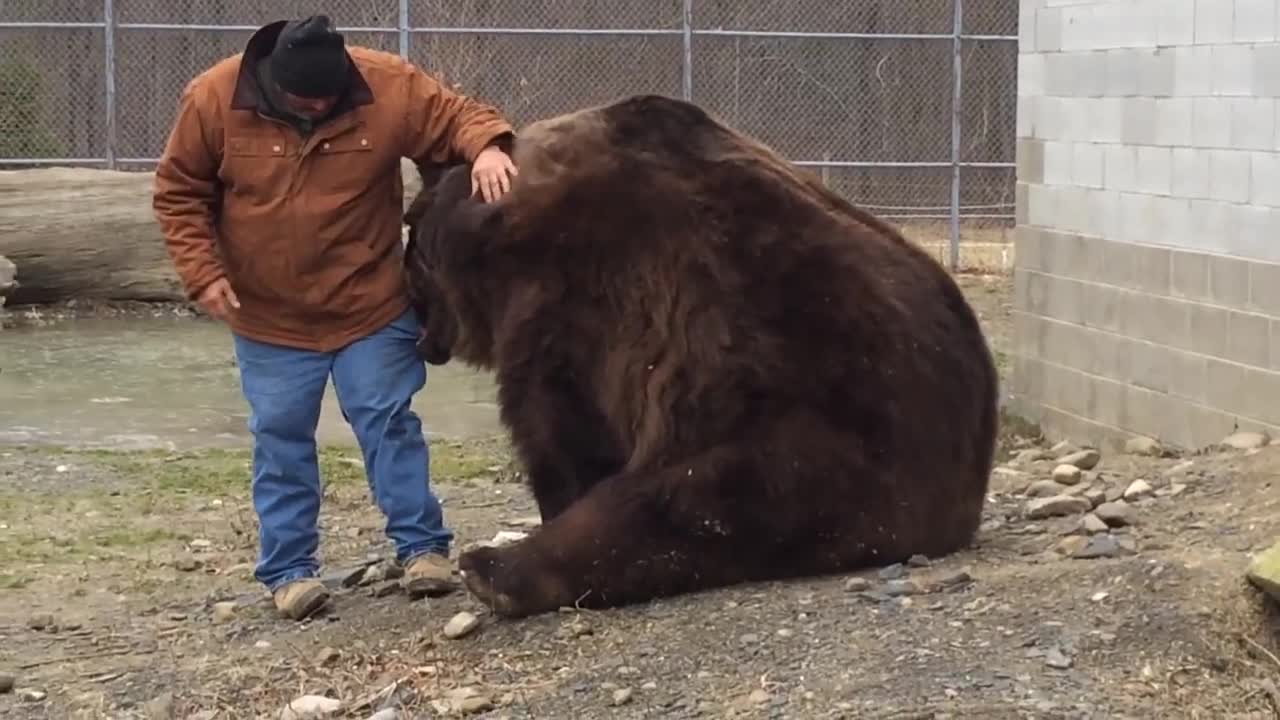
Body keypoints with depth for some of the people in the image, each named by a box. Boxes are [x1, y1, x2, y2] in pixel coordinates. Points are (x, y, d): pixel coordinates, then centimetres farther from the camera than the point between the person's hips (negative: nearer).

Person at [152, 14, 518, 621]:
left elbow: (457, 116, -9)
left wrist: (487, 147, -32)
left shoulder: (390, 87, -16)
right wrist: (203, 271, -13)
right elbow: (178, 193, -4)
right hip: (268, 315, 1)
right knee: (281, 439, 5)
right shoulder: (214, 100, -14)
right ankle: (288, 569, 14)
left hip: (371, 306, 0)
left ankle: (422, 547, 12)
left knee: (389, 423, 2)